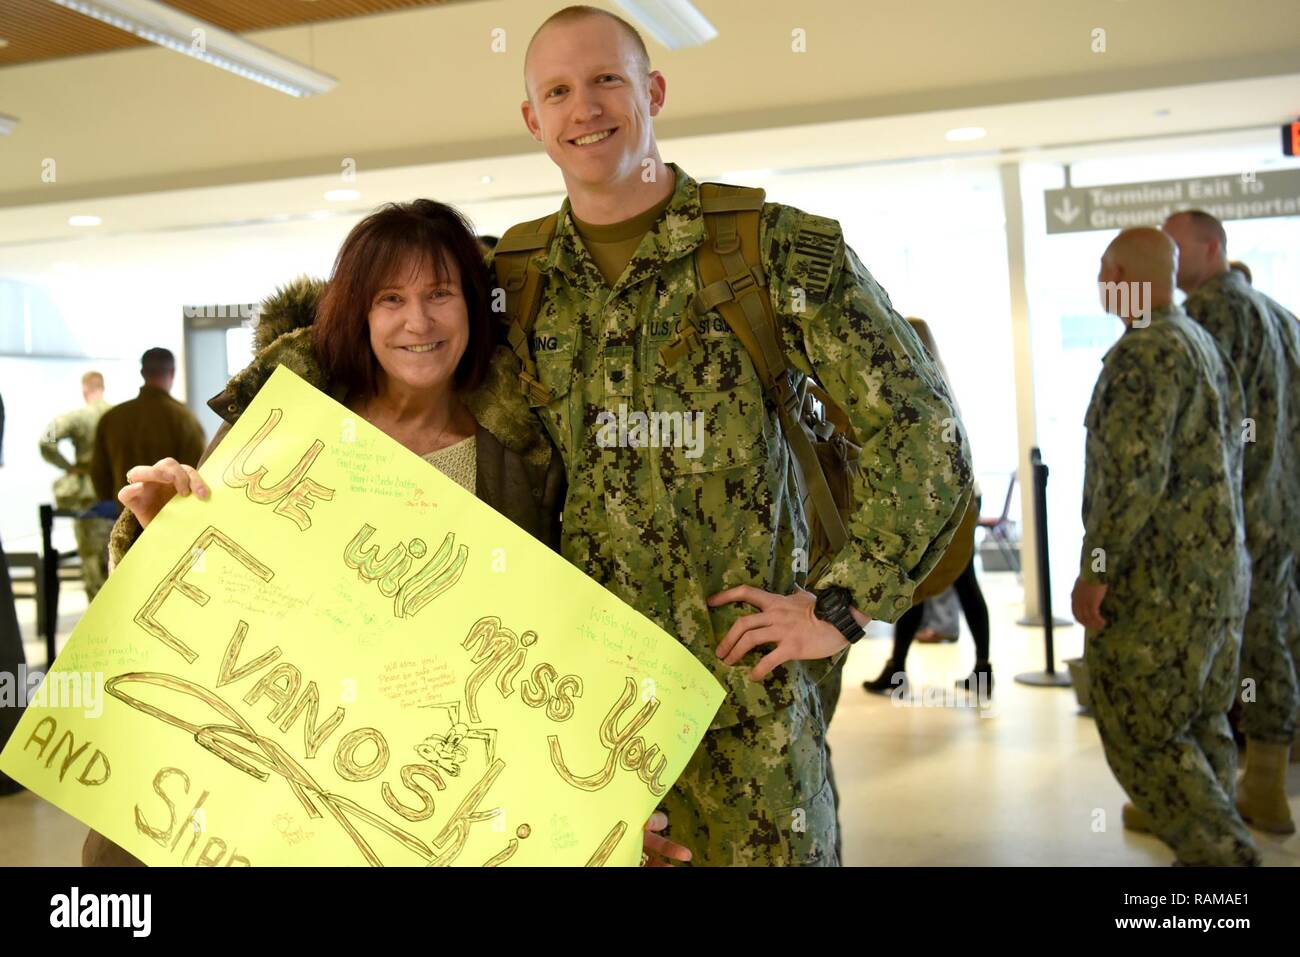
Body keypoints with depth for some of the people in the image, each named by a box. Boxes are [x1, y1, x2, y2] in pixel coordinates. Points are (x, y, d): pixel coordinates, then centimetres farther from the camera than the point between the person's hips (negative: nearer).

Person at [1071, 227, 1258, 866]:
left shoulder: (1145, 350, -15)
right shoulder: (1207, 347, 16)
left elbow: (1135, 471, -23)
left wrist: (1095, 567, -18)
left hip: (1158, 578, -10)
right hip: (1220, 572, 10)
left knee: (1140, 735, -4)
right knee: (1201, 726, 14)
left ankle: (1224, 856, -4)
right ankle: (1211, 845, 21)